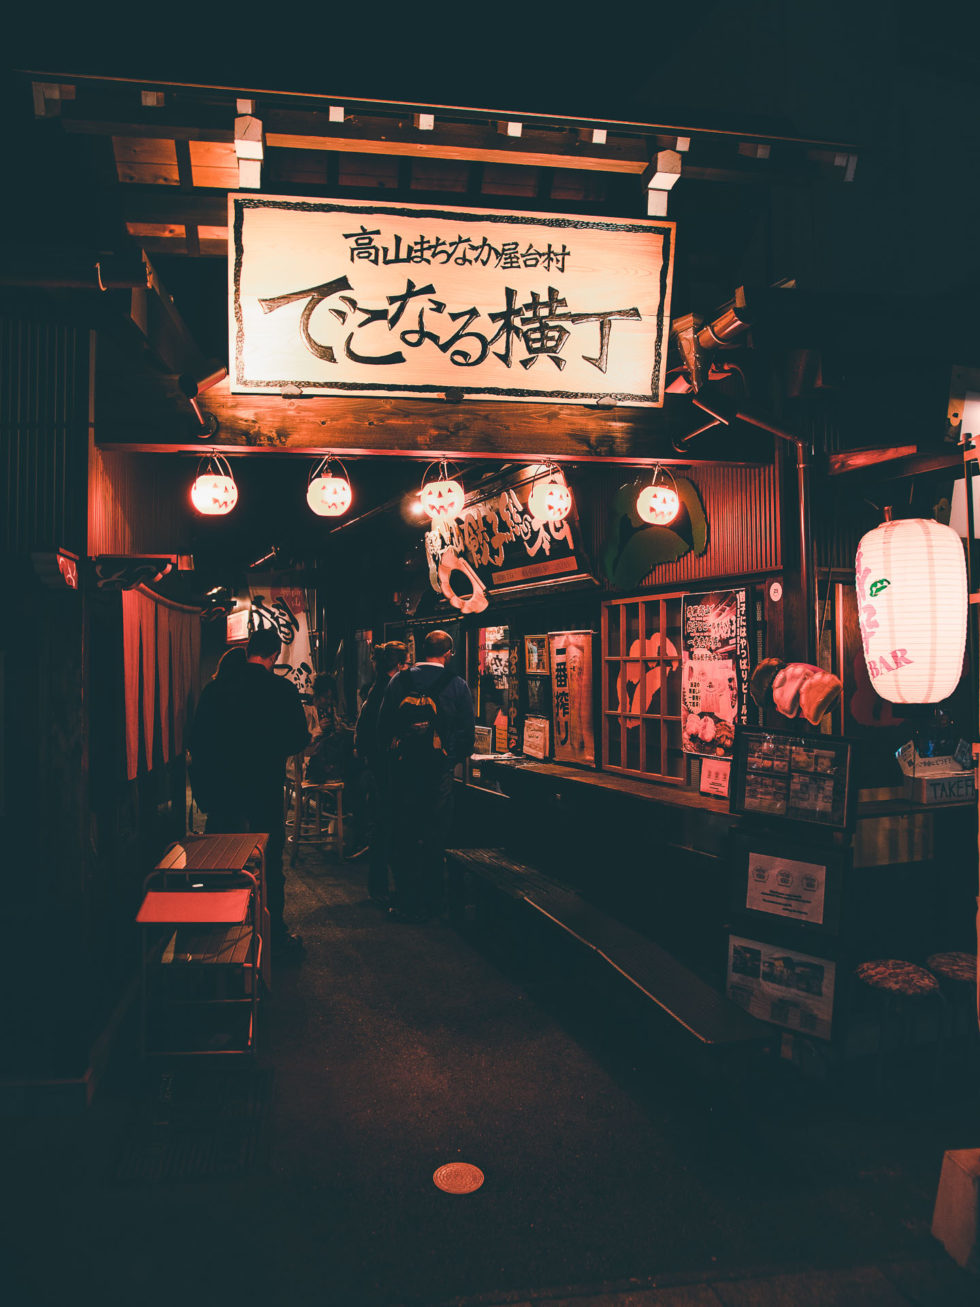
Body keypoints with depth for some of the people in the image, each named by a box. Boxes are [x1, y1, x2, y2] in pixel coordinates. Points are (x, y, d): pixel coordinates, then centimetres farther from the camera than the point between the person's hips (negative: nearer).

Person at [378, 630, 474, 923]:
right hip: (438, 774, -1)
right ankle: (430, 904, 17)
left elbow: (383, 726, 3)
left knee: (403, 838, 10)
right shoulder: (457, 686, -4)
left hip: (402, 771, 1)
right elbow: (465, 735, -2)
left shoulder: (398, 681, 1)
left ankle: (406, 904, 15)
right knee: (434, 840, 9)